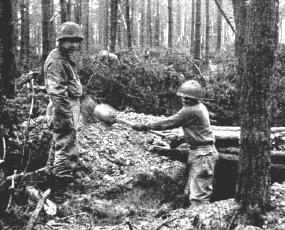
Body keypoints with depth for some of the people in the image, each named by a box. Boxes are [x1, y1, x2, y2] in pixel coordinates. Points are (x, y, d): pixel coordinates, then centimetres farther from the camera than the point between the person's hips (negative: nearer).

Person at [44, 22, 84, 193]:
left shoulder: (67, 58, 14)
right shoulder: (56, 61, -18)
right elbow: (57, 93, -24)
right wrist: (67, 116, -25)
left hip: (71, 108, 11)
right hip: (64, 111, -11)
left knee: (58, 146, 21)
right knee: (68, 151, -7)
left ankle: (52, 176, 35)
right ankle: (63, 190, -1)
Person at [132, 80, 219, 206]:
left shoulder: (191, 111, -20)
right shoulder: (200, 107, 9)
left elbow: (169, 122, -14)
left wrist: (145, 126, -7)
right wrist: (179, 139, 13)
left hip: (202, 155, -11)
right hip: (201, 153, 11)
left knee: (198, 196, -9)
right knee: (190, 192, 16)